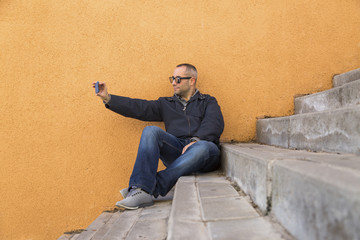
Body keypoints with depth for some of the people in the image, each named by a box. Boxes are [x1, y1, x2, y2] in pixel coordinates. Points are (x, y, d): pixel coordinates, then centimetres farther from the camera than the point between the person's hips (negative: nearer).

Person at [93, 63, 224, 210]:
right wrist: (108, 98, 5)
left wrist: (196, 140, -20)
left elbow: (214, 125, -1)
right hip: (176, 151, 2)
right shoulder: (166, 104, 27)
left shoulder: (208, 102, 19)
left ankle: (151, 190, -38)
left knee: (204, 147, -38)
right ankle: (141, 188, -38)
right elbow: (139, 108, 15)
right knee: (151, 131, -23)